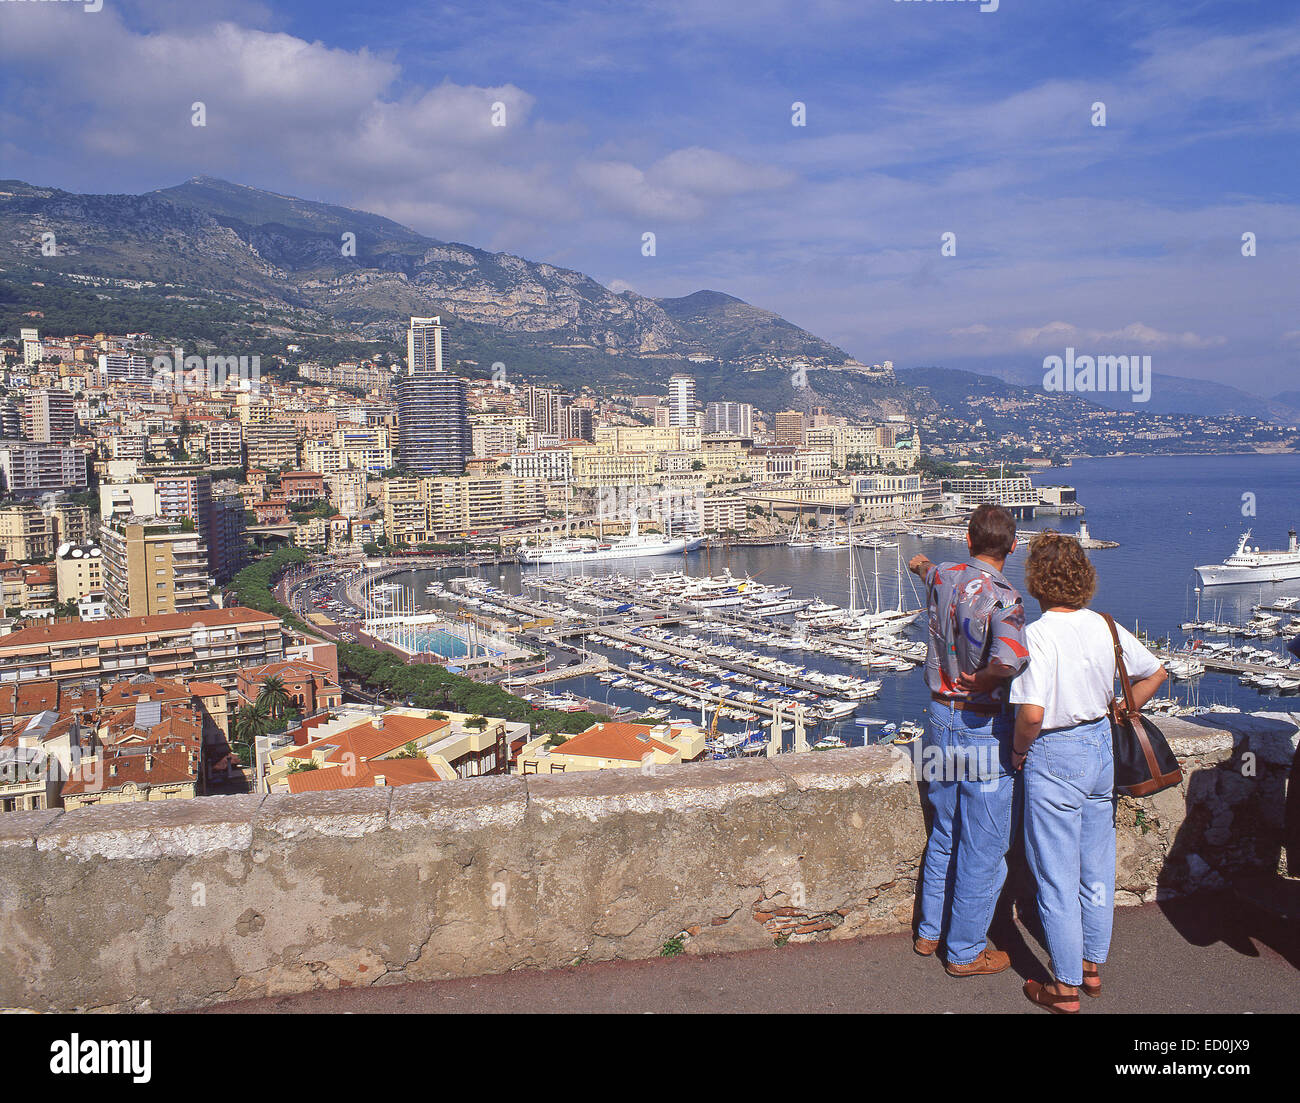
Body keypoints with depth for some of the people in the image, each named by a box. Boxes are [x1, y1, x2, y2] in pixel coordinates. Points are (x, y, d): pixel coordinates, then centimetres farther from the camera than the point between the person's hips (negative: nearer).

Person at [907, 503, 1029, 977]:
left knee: (944, 832, 21)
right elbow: (1009, 660, -42)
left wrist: (922, 566, 50)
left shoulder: (942, 578, -1)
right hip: (984, 728, -7)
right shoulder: (1003, 598, -21)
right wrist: (982, 681, -25)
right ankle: (966, 951, 18)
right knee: (982, 846, 6)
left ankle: (930, 931, 34)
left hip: (941, 718, 7)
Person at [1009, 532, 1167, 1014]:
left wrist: (1019, 751, -10)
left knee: (1057, 878, 6)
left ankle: (1065, 988, 17)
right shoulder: (1104, 626, -2)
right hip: (1101, 747, 7)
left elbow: (1032, 712, -29)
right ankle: (1092, 966, 35)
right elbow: (1156, 673, 11)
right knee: (1097, 869, 19)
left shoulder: (1039, 634, -22)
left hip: (1054, 758, -7)